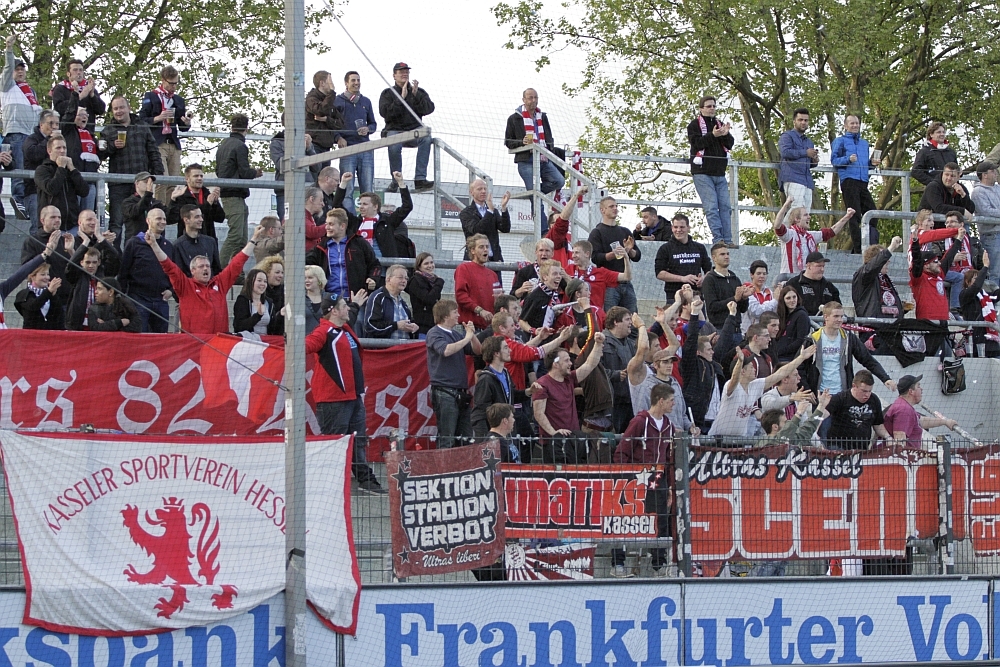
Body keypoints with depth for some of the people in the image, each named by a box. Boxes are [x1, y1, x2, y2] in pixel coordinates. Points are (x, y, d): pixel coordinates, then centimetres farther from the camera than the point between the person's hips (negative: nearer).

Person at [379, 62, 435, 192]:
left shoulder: (420, 92, 15)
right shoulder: (387, 93, 10)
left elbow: (429, 109, -1)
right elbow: (385, 112, -8)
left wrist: (416, 95, -14)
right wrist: (401, 98, -14)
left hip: (415, 129, 2)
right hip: (395, 130, -2)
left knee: (426, 137, -32)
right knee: (394, 145, -36)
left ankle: (420, 179, -36)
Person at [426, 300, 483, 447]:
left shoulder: (456, 335, 17)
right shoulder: (434, 334, -5)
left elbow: (478, 351, 19)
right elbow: (446, 350, -24)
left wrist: (472, 335, 2)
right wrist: (466, 338, -15)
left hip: (461, 393, 8)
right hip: (444, 392, -8)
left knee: (466, 439, 6)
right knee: (446, 440, -8)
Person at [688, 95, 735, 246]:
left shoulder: (720, 124, 19)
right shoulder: (694, 125, 4)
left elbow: (730, 145, 9)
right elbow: (696, 143, -11)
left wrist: (725, 135, -13)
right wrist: (713, 135, -24)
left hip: (719, 173, 5)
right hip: (702, 173, -5)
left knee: (725, 206, -2)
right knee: (711, 206, -12)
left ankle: (727, 239, -3)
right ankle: (718, 238, -16)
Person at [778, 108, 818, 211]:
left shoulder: (809, 142, 31)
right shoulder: (787, 136, 7)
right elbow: (785, 152, -13)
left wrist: (814, 161, 14)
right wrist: (805, 153, -8)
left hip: (807, 181, 8)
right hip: (793, 179, -8)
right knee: (798, 211, -21)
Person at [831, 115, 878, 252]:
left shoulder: (864, 143, 29)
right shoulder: (840, 141, 10)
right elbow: (834, 160, 0)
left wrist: (872, 162, 9)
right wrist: (848, 159, -16)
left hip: (863, 181, 6)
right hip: (849, 180, -6)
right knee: (855, 216, -11)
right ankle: (858, 249, -13)